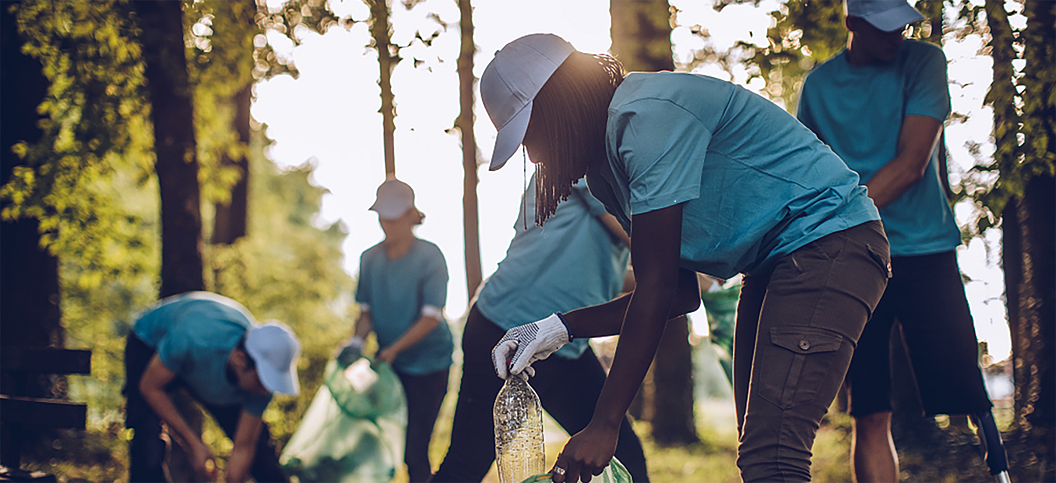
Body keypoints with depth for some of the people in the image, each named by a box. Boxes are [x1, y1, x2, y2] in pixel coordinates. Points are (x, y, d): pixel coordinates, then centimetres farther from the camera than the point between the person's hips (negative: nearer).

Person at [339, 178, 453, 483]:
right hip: (389, 362, 5)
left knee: (414, 449, -9)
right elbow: (366, 311, 7)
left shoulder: (429, 258, -12)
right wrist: (357, 340, -13)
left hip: (428, 364, -5)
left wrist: (394, 349, -25)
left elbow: (431, 317, -17)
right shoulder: (371, 259, 4)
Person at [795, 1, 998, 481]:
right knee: (870, 416, -3)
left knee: (967, 400, -8)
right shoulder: (818, 84, 8)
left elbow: (910, 165, -8)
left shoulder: (922, 61, 0)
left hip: (924, 250, -2)